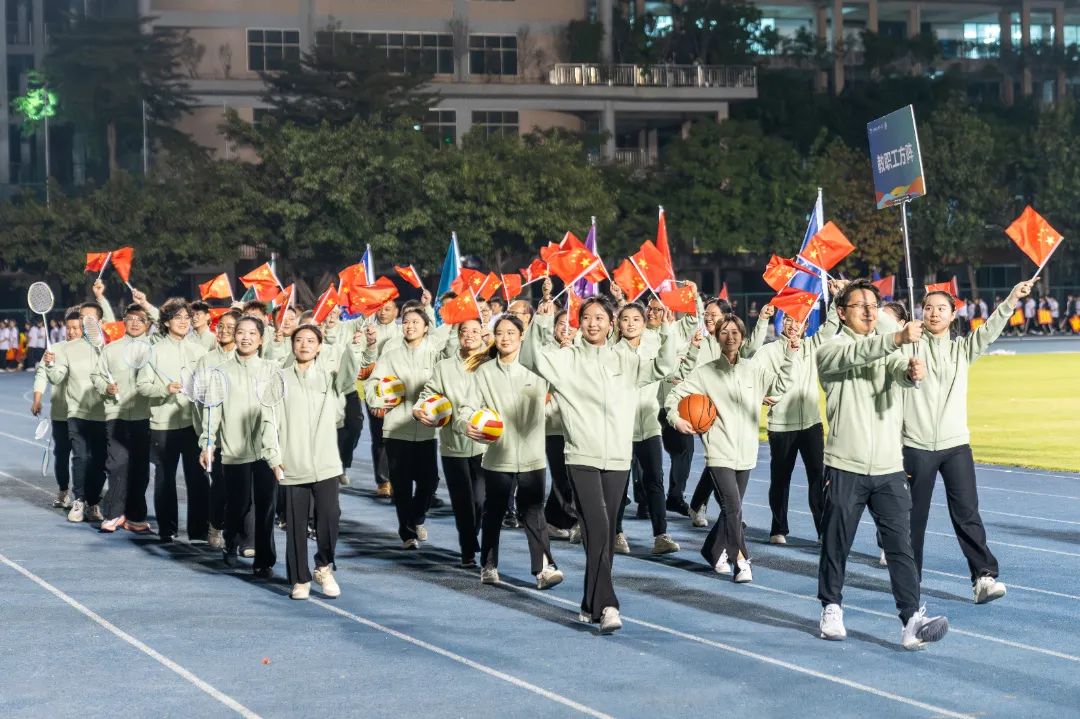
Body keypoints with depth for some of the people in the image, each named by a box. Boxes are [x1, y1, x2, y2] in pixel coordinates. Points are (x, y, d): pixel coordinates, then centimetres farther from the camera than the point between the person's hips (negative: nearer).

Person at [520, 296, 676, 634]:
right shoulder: (566, 359, 3)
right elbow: (529, 357, -8)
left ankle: (591, 605, 20)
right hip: (582, 458, -4)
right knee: (597, 530, -15)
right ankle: (606, 606, -19)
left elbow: (663, 367, 11)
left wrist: (667, 333, -5)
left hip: (618, 460, 4)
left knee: (606, 534, 9)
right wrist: (540, 321, -21)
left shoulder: (625, 362, 13)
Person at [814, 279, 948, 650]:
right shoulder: (831, 350, -1)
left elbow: (902, 369, -12)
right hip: (845, 468, -3)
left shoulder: (888, 349, 11)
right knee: (836, 544, 8)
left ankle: (912, 621, -12)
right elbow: (856, 355, -25)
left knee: (901, 546, -6)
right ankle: (831, 609, 27)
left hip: (889, 469, 3)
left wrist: (912, 372, -38)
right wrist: (897, 338, -43)